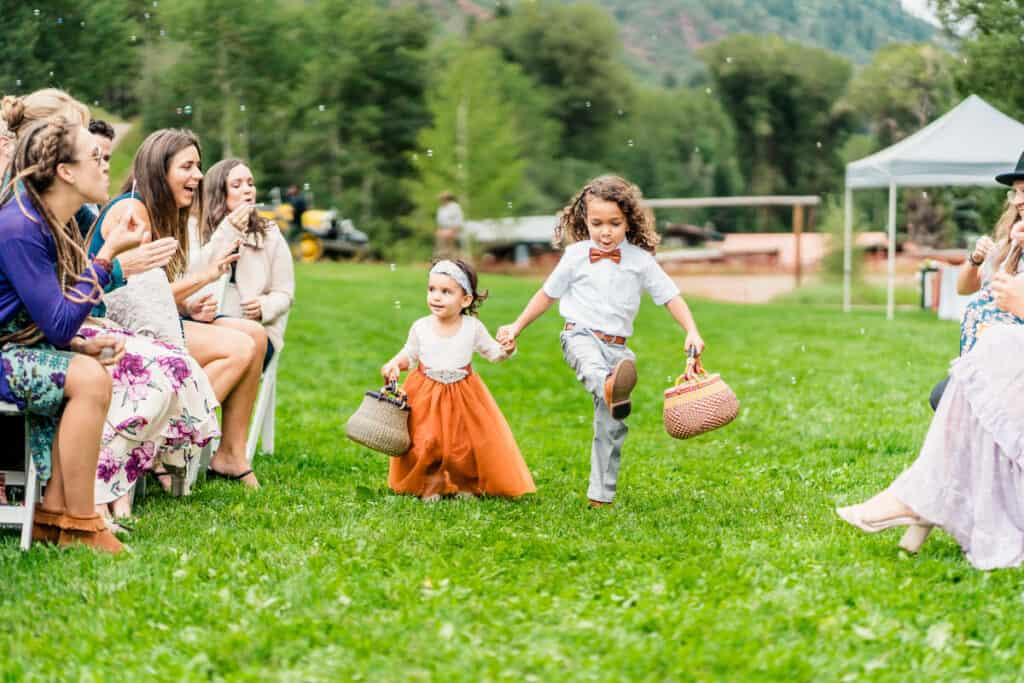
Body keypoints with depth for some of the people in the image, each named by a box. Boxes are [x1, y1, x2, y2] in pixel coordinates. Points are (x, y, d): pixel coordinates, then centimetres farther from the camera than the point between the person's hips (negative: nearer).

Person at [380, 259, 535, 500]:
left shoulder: (473, 327, -7)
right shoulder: (421, 327, -6)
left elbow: (492, 352, 4)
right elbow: (409, 355, 8)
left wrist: (505, 349, -17)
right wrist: (394, 364, -11)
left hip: (463, 394, 0)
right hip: (426, 395, 0)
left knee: (465, 443, 1)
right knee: (426, 443, -5)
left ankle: (465, 485, 26)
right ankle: (431, 484, 19)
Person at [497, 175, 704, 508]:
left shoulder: (640, 260, 2)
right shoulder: (575, 256, 3)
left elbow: (671, 297, 4)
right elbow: (548, 293, 16)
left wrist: (692, 332, -10)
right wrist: (517, 327, 20)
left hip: (617, 346, 2)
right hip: (580, 336, -2)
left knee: (610, 424, -1)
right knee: (590, 363, -40)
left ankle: (601, 494, 10)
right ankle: (609, 389, -75)